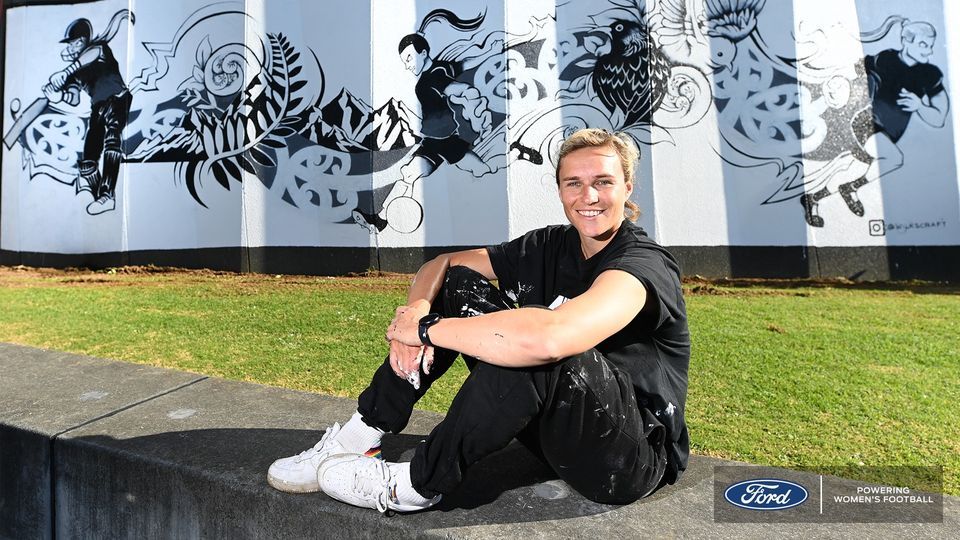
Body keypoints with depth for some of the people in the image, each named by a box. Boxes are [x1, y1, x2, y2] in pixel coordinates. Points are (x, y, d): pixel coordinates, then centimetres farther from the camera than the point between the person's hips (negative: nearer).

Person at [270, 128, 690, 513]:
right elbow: (441, 264, 4)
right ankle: (359, 437, -2)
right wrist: (416, 308, -19)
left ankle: (416, 486, -16)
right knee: (461, 284, -4)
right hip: (558, 428, 6)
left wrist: (428, 327, -29)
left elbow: (548, 338, -42)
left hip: (636, 460, -6)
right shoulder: (551, 246, 1)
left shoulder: (644, 263, -22)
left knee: (532, 347, -37)